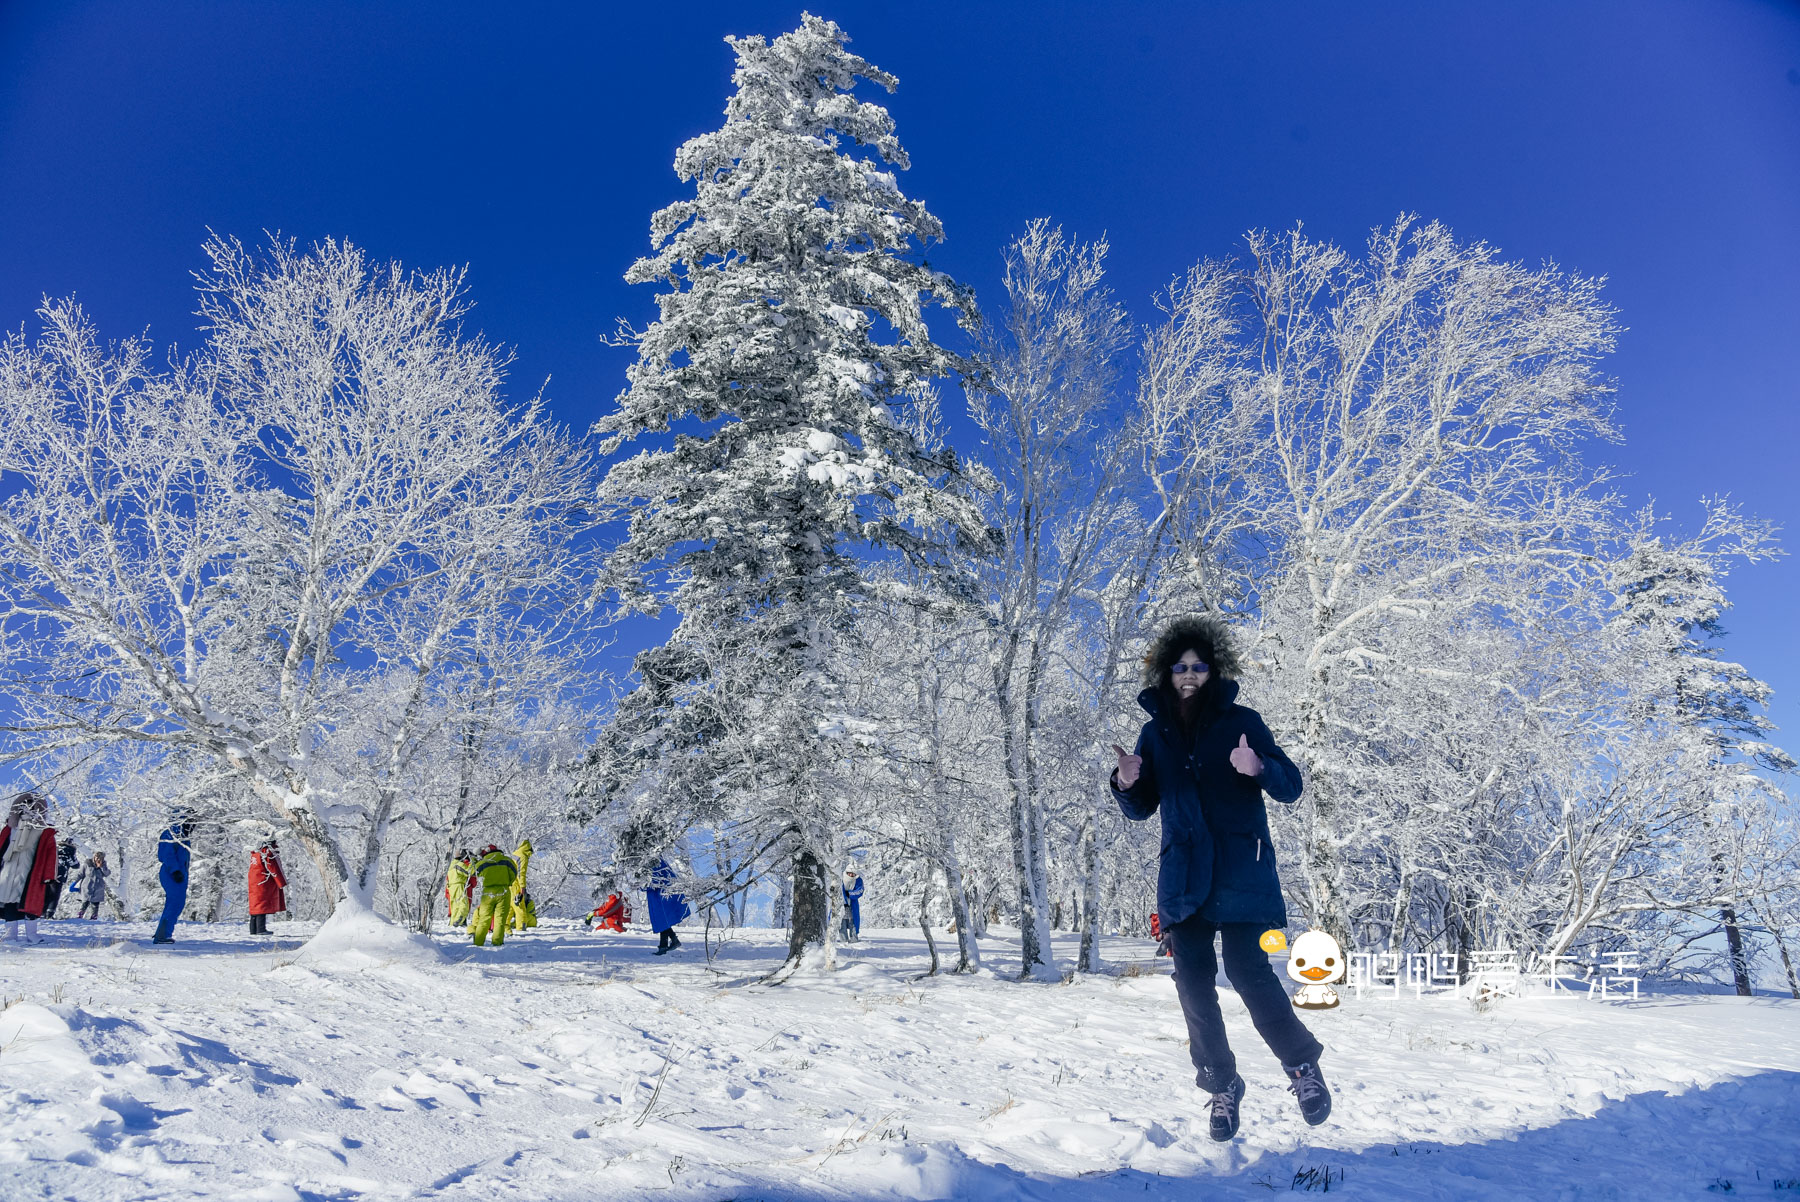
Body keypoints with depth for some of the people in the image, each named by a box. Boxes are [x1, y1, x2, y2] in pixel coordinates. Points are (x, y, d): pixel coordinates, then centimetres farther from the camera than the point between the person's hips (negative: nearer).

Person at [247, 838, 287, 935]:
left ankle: (253, 929, 15)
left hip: (254, 885, 9)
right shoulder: (268, 854, -14)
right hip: (262, 886, -9)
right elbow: (275, 871, -13)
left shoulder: (255, 853, 15)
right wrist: (283, 884, -7)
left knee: (255, 906, 12)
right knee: (262, 905, -9)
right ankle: (261, 929, -12)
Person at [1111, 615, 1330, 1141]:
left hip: (1238, 868, -3)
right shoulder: (1155, 732, 9)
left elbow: (1291, 786, -2)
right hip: (1183, 873, 3)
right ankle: (1222, 1084, 17)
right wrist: (1127, 784, -11)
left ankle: (1303, 1065, 11)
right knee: (1193, 979, 1)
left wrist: (1259, 768, -24)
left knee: (1246, 967, -12)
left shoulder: (1241, 721, 1)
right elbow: (1141, 810, 13)